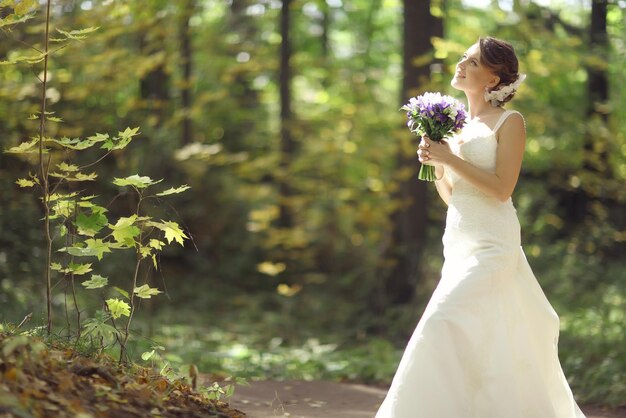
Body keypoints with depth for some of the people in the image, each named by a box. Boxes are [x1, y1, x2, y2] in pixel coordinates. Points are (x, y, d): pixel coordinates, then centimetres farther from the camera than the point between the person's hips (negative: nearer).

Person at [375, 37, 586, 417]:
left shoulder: (509, 122, -4)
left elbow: (501, 188, -14)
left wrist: (451, 159, -15)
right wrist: (435, 163, 1)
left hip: (492, 244, -8)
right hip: (459, 241, 8)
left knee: (444, 323, -19)